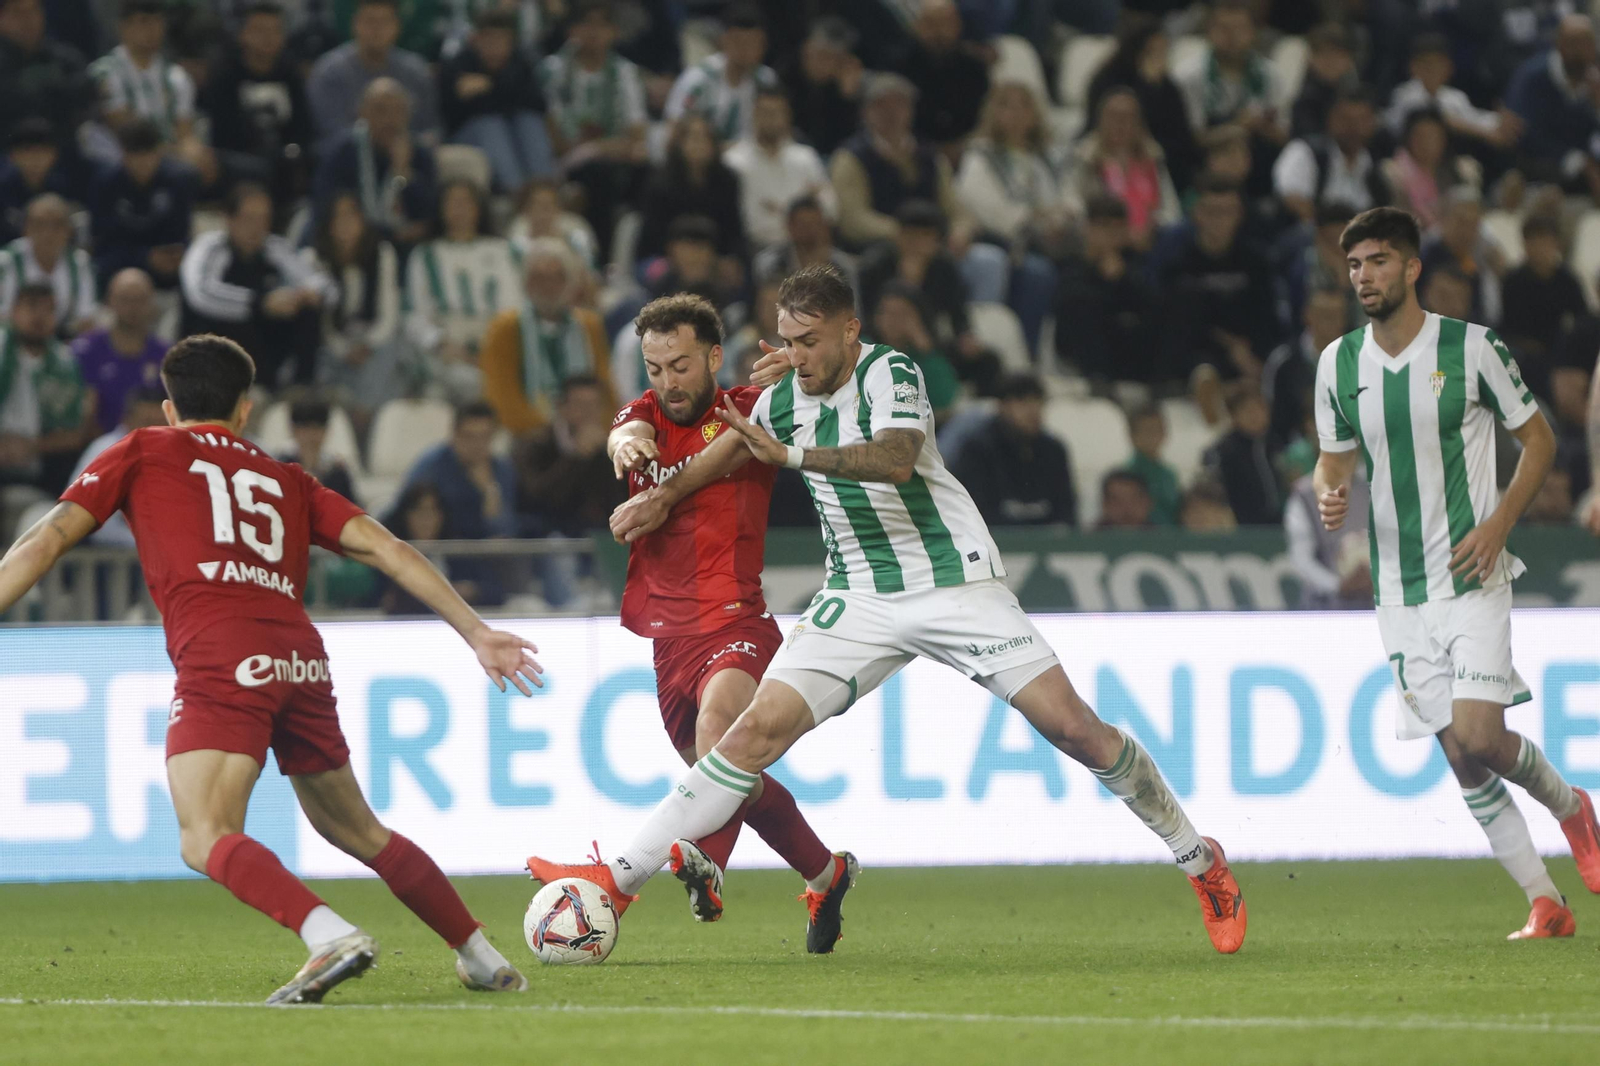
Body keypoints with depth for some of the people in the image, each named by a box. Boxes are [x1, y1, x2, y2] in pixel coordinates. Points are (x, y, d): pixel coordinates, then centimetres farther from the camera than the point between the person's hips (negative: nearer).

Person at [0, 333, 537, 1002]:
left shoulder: (142, 452, 18)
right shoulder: (288, 480, 28)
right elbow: (385, 550, 19)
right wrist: (477, 633, 20)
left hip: (222, 659, -5)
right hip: (302, 658, 5)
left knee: (205, 841, -15)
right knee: (355, 829, 22)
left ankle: (331, 937, -38)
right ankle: (485, 961, 27)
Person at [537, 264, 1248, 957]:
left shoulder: (889, 373, -14)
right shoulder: (783, 399, 5)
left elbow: (895, 457, -34)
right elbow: (732, 448, 28)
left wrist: (792, 454, -40)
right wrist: (663, 497, 20)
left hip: (953, 580, -4)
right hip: (859, 598, 4)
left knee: (1070, 725, -11)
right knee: (760, 728, -12)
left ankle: (1200, 860, 7)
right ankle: (621, 879, -14)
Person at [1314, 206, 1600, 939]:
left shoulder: (1472, 348, -7)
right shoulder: (1338, 362, 4)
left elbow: (1538, 440, 1)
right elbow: (1333, 460, 15)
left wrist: (1496, 525, -11)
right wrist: (1329, 497, -9)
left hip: (1473, 576, -4)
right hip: (1399, 590, 4)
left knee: (1478, 736, -17)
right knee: (1462, 757, 1)